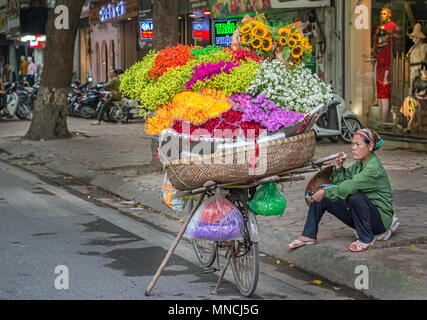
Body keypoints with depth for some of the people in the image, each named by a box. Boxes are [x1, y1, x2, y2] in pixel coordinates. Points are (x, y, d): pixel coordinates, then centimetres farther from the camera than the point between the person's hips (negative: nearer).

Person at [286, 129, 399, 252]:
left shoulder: (374, 168, -22)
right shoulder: (358, 164, 6)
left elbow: (348, 187, -31)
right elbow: (340, 182, 9)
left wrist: (325, 193, -22)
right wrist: (339, 167, -5)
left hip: (380, 217, -8)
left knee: (356, 196, -38)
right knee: (321, 198, 0)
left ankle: (367, 239, -19)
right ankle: (308, 236, 5)